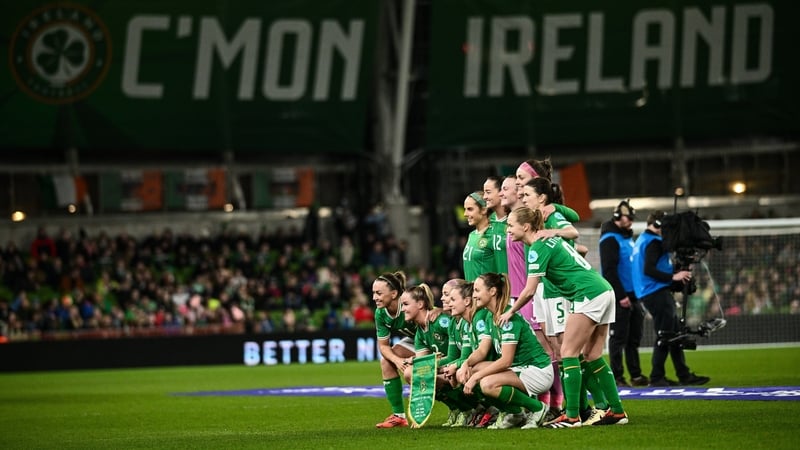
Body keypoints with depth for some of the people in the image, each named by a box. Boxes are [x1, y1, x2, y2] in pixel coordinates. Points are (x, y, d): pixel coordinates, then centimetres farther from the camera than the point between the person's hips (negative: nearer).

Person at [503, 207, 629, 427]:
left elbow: (530, 290, -12)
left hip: (588, 295, -10)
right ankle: (617, 411, 12)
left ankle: (573, 416, -10)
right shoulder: (551, 239, 15)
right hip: (604, 290, 10)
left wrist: (510, 311, 1)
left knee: (568, 352, -7)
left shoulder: (538, 248, -11)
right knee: (592, 356, 11)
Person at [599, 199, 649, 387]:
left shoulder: (628, 237, 18)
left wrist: (637, 294, 16)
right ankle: (617, 377, -2)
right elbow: (609, 270, -17)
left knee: (634, 338, 10)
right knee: (618, 338, -5)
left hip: (633, 296, 8)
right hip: (619, 298, -8)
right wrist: (621, 296, -19)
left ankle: (636, 375, 14)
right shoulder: (610, 239, -9)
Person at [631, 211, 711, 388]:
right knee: (664, 337, -7)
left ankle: (684, 375, 15)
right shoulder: (653, 242, -12)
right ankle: (657, 378, -4)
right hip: (657, 293, -10)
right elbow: (649, 270, -23)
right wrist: (673, 277, -23)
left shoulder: (642, 240, 19)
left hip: (651, 293, 10)